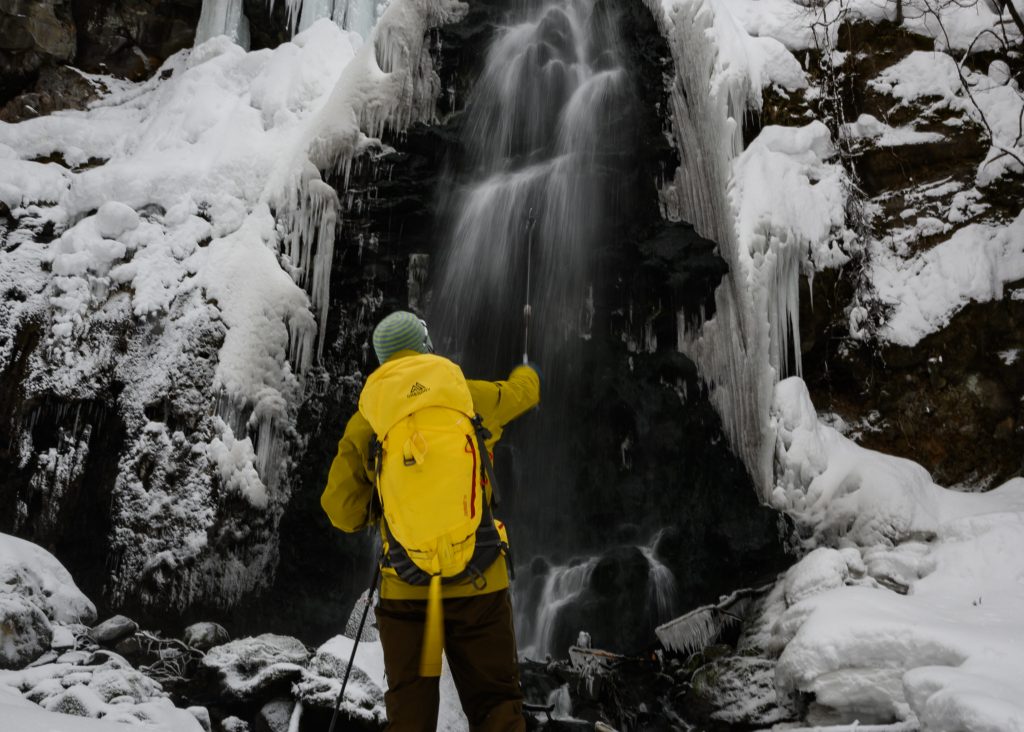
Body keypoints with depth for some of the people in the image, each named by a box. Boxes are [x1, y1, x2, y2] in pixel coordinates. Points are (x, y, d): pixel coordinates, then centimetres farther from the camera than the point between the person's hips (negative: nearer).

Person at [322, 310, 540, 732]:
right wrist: (526, 374, 47)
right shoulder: (472, 397, 1)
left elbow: (343, 513, 3)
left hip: (405, 589, 1)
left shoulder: (365, 421, 1)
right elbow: (522, 390, 23)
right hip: (478, 584, 0)